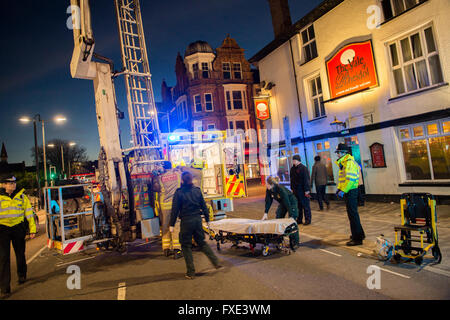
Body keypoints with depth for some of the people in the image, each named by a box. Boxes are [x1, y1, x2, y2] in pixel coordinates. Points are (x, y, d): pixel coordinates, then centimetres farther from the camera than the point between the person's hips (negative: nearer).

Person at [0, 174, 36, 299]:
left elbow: (29, 213, 5)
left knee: (20, 253, 16)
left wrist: (32, 229, 3)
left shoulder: (21, 196, 2)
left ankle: (22, 275, 39)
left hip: (18, 228, 2)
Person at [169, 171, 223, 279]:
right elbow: (204, 206, 8)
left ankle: (190, 273, 13)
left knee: (186, 246, 9)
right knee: (202, 242, 19)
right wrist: (207, 220, 17)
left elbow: (175, 209, -7)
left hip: (186, 221, -4)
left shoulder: (179, 192, -9)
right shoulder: (197, 190, 3)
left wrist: (172, 225, -1)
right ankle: (216, 263, 16)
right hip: (198, 219, 4)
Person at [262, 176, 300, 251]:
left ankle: (295, 242, 1)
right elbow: (268, 201, -9)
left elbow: (287, 203, -35)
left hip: (292, 202, -7)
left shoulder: (281, 189, -37)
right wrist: (265, 213, -13)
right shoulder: (268, 190, -17)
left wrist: (291, 216, -35)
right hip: (282, 203, 7)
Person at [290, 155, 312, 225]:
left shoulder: (303, 168, -11)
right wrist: (292, 188, 16)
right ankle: (299, 220, 19)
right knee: (298, 206, 11)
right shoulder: (292, 169, 11)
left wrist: (307, 190, -17)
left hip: (303, 190, -7)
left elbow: (306, 180, -14)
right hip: (296, 191, 7)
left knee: (305, 205, 2)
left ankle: (307, 220, 10)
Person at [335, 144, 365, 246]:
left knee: (353, 214, -5)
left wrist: (343, 191, -24)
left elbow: (350, 179, -25)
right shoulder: (343, 163, 16)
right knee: (353, 213, 19)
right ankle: (359, 234, 33)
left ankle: (357, 239, 2)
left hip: (350, 191, -10)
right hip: (348, 192, 10)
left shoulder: (349, 163, -17)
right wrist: (339, 188, 14)